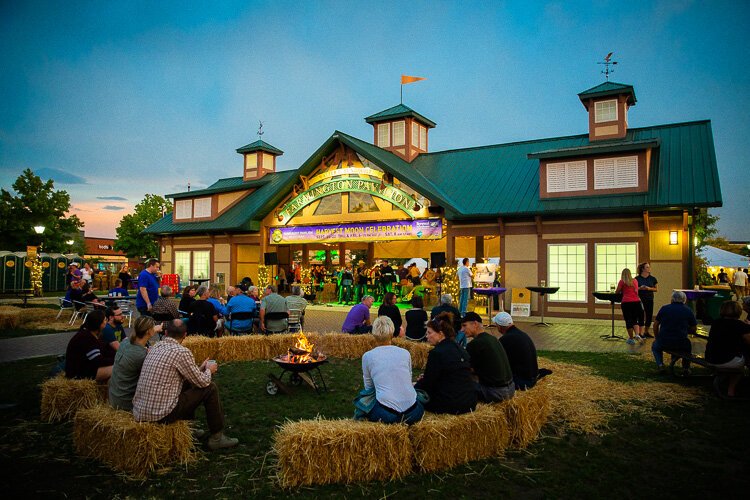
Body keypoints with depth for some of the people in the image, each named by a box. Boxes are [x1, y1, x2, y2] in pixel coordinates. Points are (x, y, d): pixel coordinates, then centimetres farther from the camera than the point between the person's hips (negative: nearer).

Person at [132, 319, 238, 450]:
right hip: (161, 415, -8)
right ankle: (217, 437, 14)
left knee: (187, 384, 27)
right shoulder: (182, 352, -16)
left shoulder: (156, 347, 8)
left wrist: (200, 368, 25)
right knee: (210, 389, 3)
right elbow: (202, 382, -6)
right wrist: (209, 370, 14)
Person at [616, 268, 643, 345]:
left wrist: (621, 290, 25)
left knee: (628, 321, 3)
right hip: (636, 302, 4)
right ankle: (637, 334, -8)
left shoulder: (622, 282, 1)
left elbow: (617, 292, 4)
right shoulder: (635, 281, 14)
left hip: (626, 303, -4)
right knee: (635, 320, 13)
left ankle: (631, 338, 8)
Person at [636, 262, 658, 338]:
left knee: (649, 316, 8)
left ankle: (646, 332, 23)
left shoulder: (652, 278, 5)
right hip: (640, 299, -4)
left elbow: (656, 289, 7)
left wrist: (649, 288, -11)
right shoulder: (637, 278, -4)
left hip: (649, 299, 4)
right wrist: (640, 288, -18)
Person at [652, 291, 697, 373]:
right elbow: (694, 329, 6)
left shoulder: (664, 308, 2)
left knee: (655, 346, 32)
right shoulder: (688, 311, 1)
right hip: (681, 344, 1)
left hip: (664, 343, -1)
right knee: (688, 346, 35)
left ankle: (660, 365, 10)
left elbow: (655, 324, 8)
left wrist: (656, 337, 22)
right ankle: (685, 368, 23)